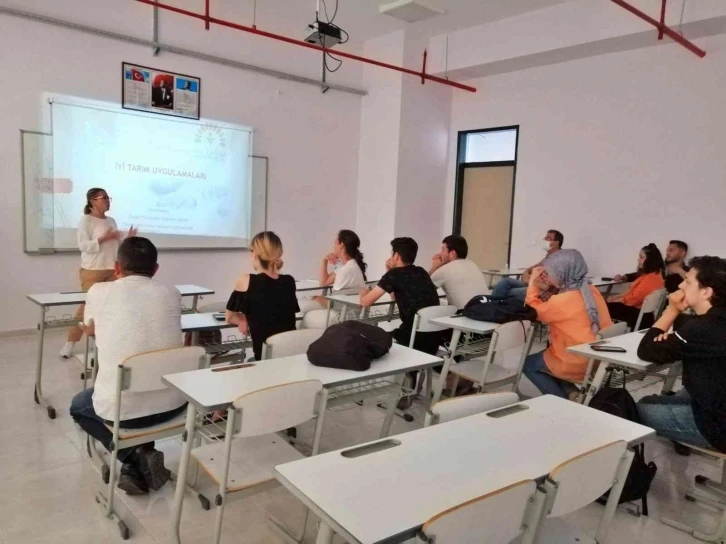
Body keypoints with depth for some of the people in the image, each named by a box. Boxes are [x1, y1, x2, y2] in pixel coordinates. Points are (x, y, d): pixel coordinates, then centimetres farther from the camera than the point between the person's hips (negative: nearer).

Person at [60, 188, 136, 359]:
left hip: (112, 270, 6)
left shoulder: (111, 221, 14)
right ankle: (70, 343, 8)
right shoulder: (86, 220, -7)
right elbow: (84, 246, -16)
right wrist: (103, 238, -23)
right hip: (92, 271, -6)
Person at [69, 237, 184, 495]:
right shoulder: (172, 294, 3)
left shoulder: (99, 292, -2)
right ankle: (144, 454, 21)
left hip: (120, 408, -3)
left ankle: (131, 457, 10)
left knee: (78, 407, 32)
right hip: (172, 403, 3)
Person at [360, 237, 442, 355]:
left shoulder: (394, 274, -7)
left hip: (415, 340, -7)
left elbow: (365, 302, -3)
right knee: (389, 334, 28)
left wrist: (364, 293, 18)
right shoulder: (421, 272, 13)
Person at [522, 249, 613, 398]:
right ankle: (570, 393, 13)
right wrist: (545, 289, 3)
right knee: (545, 354, 30)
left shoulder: (564, 300, -23)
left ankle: (563, 401, 4)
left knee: (528, 364, 16)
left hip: (577, 365, -8)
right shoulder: (592, 291, 2)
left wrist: (533, 283, -3)